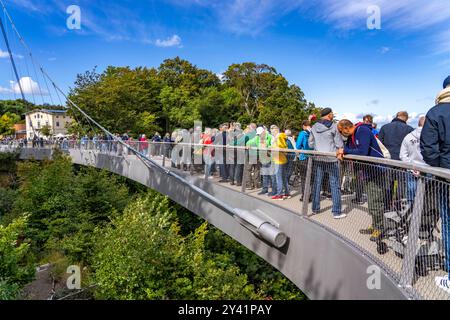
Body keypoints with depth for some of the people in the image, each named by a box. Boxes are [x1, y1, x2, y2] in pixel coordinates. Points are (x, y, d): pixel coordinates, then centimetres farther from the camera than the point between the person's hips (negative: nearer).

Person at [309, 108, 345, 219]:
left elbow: (310, 144, 10)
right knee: (335, 185, 2)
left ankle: (315, 208, 20)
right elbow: (340, 144, -6)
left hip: (318, 159, 4)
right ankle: (336, 212, 5)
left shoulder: (314, 127, 5)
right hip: (331, 159, -4)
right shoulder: (334, 126, -8)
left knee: (317, 183, 12)